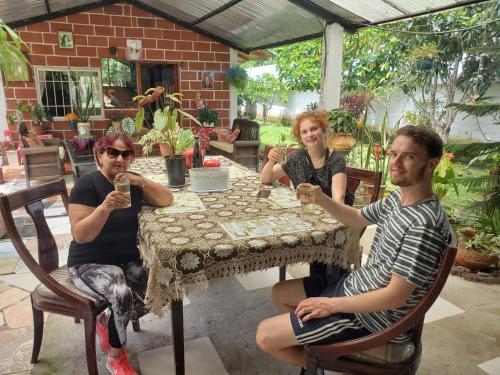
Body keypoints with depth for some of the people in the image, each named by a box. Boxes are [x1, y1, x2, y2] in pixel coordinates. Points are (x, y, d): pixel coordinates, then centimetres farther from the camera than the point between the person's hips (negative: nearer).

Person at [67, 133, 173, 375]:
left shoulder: (132, 182, 4)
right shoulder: (87, 185, -13)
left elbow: (167, 200, -6)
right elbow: (80, 235, -20)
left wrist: (141, 182, -20)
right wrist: (106, 207, -34)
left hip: (127, 259, 6)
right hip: (90, 264, -5)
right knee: (122, 294, -30)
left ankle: (106, 322, 14)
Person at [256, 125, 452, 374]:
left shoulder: (425, 226, -28)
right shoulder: (397, 198, 0)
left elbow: (395, 296, -26)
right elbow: (357, 218, 15)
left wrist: (332, 305, -19)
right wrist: (321, 199, -3)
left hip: (371, 315, -9)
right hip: (354, 285, 9)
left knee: (265, 336, -7)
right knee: (280, 293, 20)